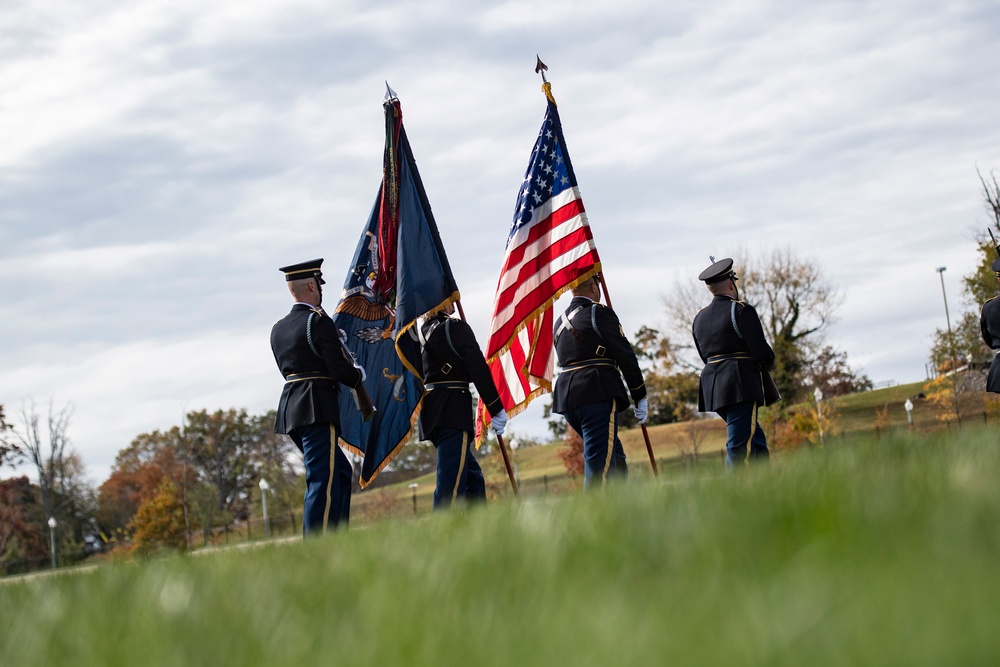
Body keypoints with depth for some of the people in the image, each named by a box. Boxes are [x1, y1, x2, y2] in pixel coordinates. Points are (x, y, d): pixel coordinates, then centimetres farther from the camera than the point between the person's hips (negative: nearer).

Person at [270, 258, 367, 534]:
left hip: (290, 409, 8)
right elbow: (340, 369, -15)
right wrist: (359, 374, 7)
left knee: (341, 473, 18)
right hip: (318, 410, -8)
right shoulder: (319, 321, -9)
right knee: (323, 480, -10)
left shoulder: (278, 329, 16)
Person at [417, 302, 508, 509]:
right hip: (453, 413, -8)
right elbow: (479, 370, -9)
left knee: (474, 479, 17)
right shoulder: (456, 328, -5)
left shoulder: (421, 332, 16)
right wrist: (496, 410, -7)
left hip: (429, 413, 8)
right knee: (451, 480, -14)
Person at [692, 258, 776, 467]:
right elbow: (762, 353, -11)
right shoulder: (741, 311, -9)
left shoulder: (700, 318, 14)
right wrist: (768, 364, 9)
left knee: (757, 439, 18)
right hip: (741, 386, -7)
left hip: (712, 387, 7)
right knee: (738, 446, -9)